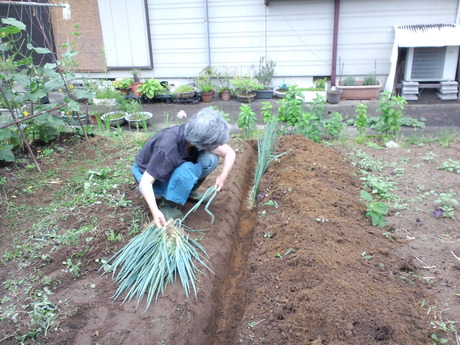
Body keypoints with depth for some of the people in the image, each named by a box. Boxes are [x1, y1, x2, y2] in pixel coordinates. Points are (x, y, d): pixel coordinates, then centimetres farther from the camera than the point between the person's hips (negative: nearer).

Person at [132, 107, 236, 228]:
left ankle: (188, 191, 3)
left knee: (210, 159, -19)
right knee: (187, 170, -37)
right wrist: (155, 211, -46)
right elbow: (146, 182, -35)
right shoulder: (167, 149, -40)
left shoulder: (198, 136, -22)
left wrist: (223, 176, -28)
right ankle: (167, 205, -15)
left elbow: (230, 153, -12)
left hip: (174, 167, 6)